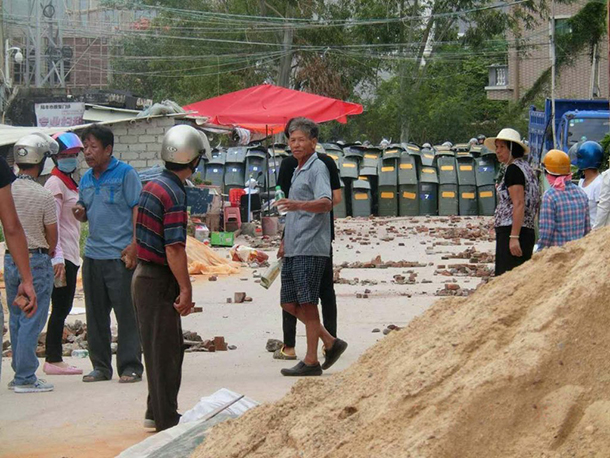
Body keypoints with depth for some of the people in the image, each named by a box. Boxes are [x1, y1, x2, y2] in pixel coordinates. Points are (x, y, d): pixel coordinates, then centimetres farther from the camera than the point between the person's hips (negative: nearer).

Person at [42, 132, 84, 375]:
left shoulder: (69, 182, 19)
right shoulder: (55, 183, -10)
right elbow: (52, 223, -17)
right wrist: (57, 257, -22)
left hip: (70, 253, 9)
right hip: (61, 255, -9)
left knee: (63, 308, 9)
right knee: (60, 307, -8)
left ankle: (54, 359, 12)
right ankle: (53, 360, -5)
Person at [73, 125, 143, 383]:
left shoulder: (125, 173, -5)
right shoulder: (86, 179, 15)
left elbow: (137, 209, -8)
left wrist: (134, 245, -17)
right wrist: (79, 212, 0)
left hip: (120, 255, -7)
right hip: (92, 255, 7)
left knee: (126, 313, -3)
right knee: (95, 314, 9)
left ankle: (130, 367, 2)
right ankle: (100, 366, 18)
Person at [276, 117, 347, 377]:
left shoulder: (317, 168, -8)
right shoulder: (298, 170, 22)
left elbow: (325, 203, -25)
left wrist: (298, 205, -42)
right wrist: (285, 242, 29)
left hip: (310, 248, -10)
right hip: (294, 249, 10)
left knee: (307, 303, -6)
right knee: (289, 303, 9)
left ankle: (311, 361, -1)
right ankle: (330, 343, 17)